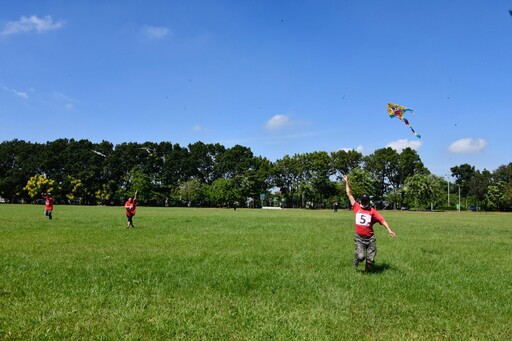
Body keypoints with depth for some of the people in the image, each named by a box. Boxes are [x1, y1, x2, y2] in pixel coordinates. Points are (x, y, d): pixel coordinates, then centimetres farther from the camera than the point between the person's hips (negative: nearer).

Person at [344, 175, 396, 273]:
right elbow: (349, 195, 10)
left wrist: (389, 230, -18)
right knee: (361, 256, -14)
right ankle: (356, 260, 21)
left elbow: (382, 220, -5)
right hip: (359, 238, 0)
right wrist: (347, 182, 13)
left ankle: (367, 272, 25)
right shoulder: (357, 207, 5)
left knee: (370, 259, 0)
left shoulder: (372, 211, 3)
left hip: (370, 238, 1)